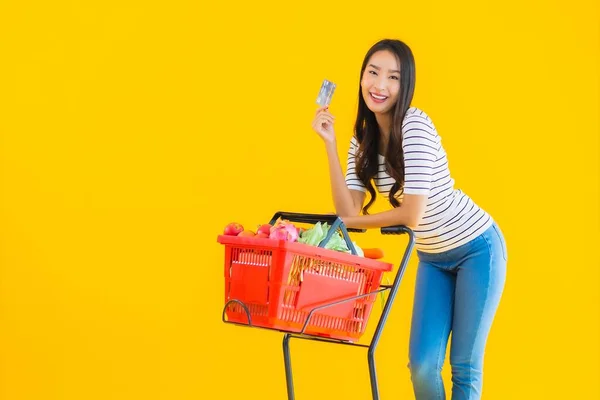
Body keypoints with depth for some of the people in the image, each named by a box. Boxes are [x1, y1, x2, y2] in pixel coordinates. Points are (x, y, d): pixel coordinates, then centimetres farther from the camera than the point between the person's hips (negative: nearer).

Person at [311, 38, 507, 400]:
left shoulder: (414, 125, -21)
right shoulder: (363, 140, 0)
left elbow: (412, 214, -25)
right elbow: (347, 212, -11)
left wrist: (357, 222, -11)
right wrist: (329, 143, -12)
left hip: (477, 248, -6)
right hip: (433, 258, 6)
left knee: (465, 365, 0)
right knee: (422, 364, 1)